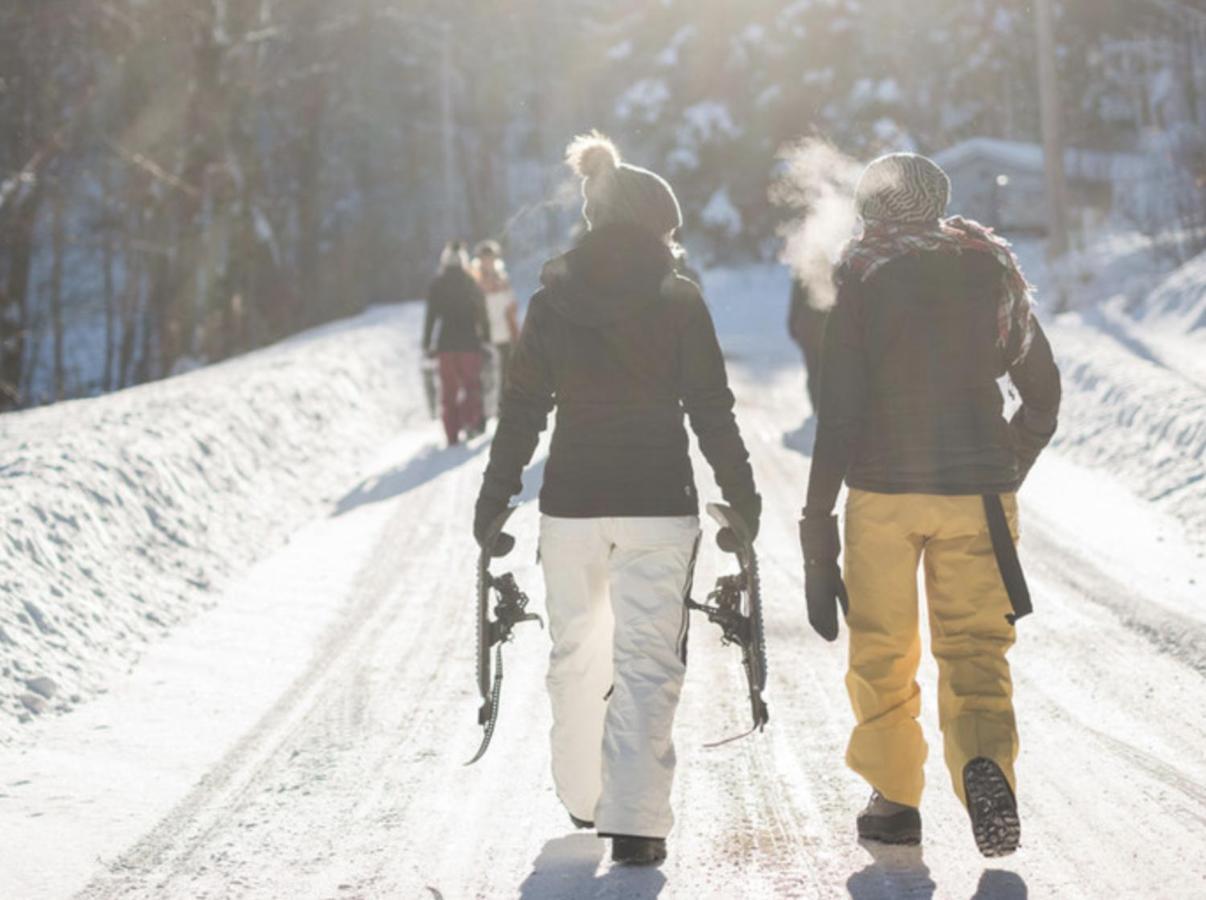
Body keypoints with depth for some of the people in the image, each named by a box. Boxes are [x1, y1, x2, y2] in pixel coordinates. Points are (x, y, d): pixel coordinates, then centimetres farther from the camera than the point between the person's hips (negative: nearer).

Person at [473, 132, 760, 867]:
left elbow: (522, 411, 3)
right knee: (648, 658, -1)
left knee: (577, 648, 19)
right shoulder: (679, 300, -4)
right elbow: (712, 410, -4)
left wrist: (494, 501, 10)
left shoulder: (552, 302, 2)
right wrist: (742, 497, 6)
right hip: (660, 503, -3)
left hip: (572, 502, 3)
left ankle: (584, 796, 29)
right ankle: (635, 820, -9)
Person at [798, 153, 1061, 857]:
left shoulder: (859, 275, -2)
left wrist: (818, 516, -5)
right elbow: (1044, 392, 13)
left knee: (883, 653, 13)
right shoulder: (993, 270, 8)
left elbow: (840, 405, -8)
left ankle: (895, 799, 17)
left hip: (882, 488, -2)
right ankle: (986, 758, -23)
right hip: (979, 493, 2)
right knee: (975, 649, 4)